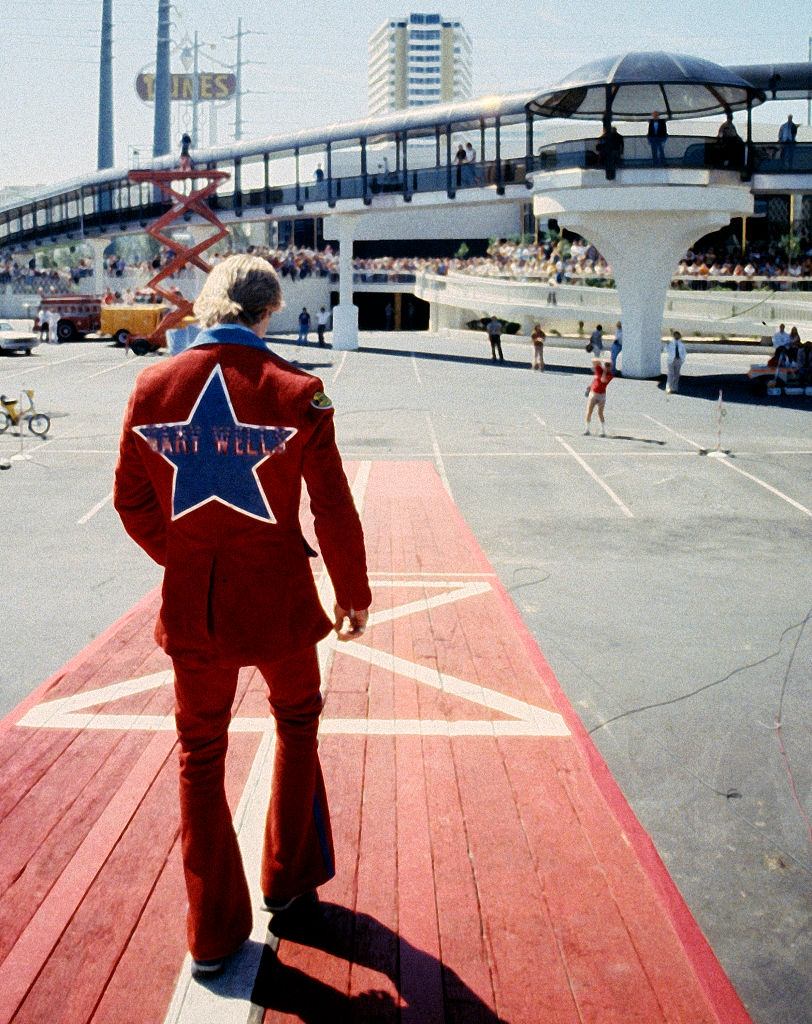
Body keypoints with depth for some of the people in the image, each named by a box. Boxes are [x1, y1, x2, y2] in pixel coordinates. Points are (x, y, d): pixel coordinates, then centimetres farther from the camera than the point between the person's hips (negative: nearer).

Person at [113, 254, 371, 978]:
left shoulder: (153, 388, -5)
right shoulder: (295, 392, -13)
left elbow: (132, 503, 3)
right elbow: (334, 511, -9)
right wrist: (353, 594, 6)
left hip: (191, 608, 2)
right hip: (277, 604, -2)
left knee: (201, 755, 17)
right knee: (297, 723, 25)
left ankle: (213, 934, 25)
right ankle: (288, 883, 37)